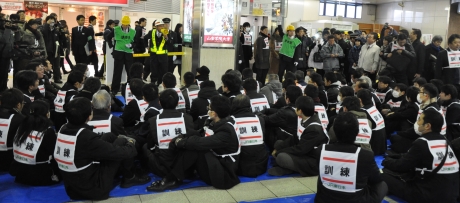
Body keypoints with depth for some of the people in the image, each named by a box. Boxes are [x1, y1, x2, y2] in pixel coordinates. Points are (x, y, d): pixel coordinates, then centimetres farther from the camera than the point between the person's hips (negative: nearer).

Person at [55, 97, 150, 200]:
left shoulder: (63, 130, -6)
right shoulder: (87, 137, -27)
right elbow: (120, 152, -17)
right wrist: (131, 144, 5)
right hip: (93, 189, -7)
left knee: (110, 137, 8)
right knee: (121, 142, -2)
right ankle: (129, 178, 18)